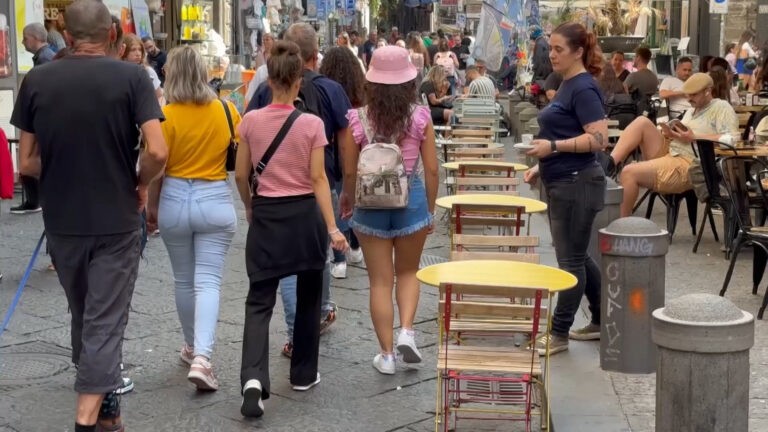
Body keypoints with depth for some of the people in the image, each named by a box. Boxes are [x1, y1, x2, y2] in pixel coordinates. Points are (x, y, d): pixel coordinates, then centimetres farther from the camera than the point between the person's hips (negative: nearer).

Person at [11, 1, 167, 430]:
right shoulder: (132, 76, -9)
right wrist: (141, 184, 0)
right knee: (106, 322, 2)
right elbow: (157, 152, -19)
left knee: (83, 315, 21)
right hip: (117, 220, -3)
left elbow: (27, 163, 0)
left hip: (62, 221, 3)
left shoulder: (36, 81, -2)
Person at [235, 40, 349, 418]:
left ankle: (253, 377, -16)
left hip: (266, 216, 1)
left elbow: (241, 175, 2)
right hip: (304, 214, -1)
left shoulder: (251, 121, -4)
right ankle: (303, 374, 25)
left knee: (259, 301, 3)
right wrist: (332, 227, -11)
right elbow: (318, 179, -12)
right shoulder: (311, 124, -9)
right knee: (308, 297, 16)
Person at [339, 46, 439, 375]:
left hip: (371, 204, 0)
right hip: (411, 199, 0)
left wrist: (348, 198, 18)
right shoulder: (420, 116, -6)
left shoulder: (358, 119, -7)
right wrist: (431, 209, 9)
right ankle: (406, 331, 2)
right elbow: (431, 169, -4)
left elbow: (350, 171, -2)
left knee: (380, 280, 9)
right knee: (408, 272, 21)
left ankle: (386, 354, 13)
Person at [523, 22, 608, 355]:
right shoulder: (568, 85, 14)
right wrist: (542, 166, 15)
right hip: (562, 183, 10)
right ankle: (602, 321, 28)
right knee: (576, 256, 16)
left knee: (571, 260, -1)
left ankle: (559, 334, 7)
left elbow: (598, 139, -22)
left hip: (577, 185, -10)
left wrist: (552, 146, -26)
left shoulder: (584, 88, -15)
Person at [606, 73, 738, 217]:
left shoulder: (722, 107, -2)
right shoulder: (691, 111, 25)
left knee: (629, 173, -24)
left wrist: (693, 138, -15)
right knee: (642, 122, -9)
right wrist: (672, 135, 0)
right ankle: (610, 163, -21)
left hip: (688, 165, -9)